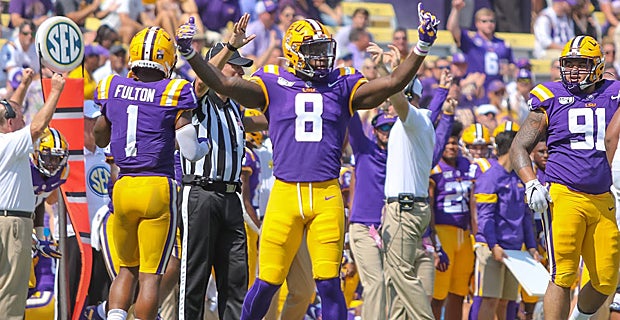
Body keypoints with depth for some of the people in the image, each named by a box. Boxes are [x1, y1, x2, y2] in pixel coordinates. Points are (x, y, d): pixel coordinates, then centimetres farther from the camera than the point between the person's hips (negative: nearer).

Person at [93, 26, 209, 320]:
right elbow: (190, 151, -8)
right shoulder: (172, 94, -7)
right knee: (151, 274, 1)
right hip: (158, 187, -4)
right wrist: (207, 145, 13)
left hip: (123, 186, 4)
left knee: (127, 268, 17)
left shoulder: (114, 89, 4)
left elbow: (100, 139, 20)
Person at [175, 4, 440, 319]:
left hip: (326, 197, 1)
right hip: (285, 194, -1)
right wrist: (190, 54, -15)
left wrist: (421, 48, -10)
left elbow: (394, 83, 0)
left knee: (329, 283, -1)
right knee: (268, 281, 2)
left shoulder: (342, 87, 9)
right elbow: (226, 84, -4)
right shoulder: (274, 86, 5)